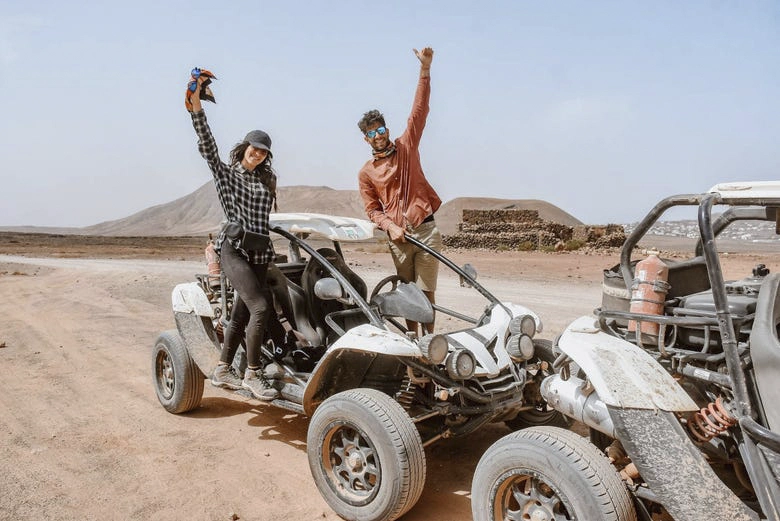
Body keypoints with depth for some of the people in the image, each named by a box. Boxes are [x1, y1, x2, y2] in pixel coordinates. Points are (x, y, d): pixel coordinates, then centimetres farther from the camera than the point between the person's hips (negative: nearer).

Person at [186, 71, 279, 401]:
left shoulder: (267, 180, 18)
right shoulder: (225, 173, 5)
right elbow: (206, 143, -7)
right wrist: (196, 105, -15)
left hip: (260, 252, 5)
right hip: (233, 248, -5)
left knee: (242, 312, 8)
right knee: (260, 306, -19)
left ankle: (222, 371, 24)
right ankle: (252, 374, -8)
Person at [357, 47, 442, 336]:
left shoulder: (406, 147, 6)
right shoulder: (366, 173, 7)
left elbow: (419, 110, -2)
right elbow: (372, 210, 7)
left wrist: (425, 69, -11)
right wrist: (390, 226, -12)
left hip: (425, 230, -2)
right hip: (398, 236, 2)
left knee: (426, 290, -2)